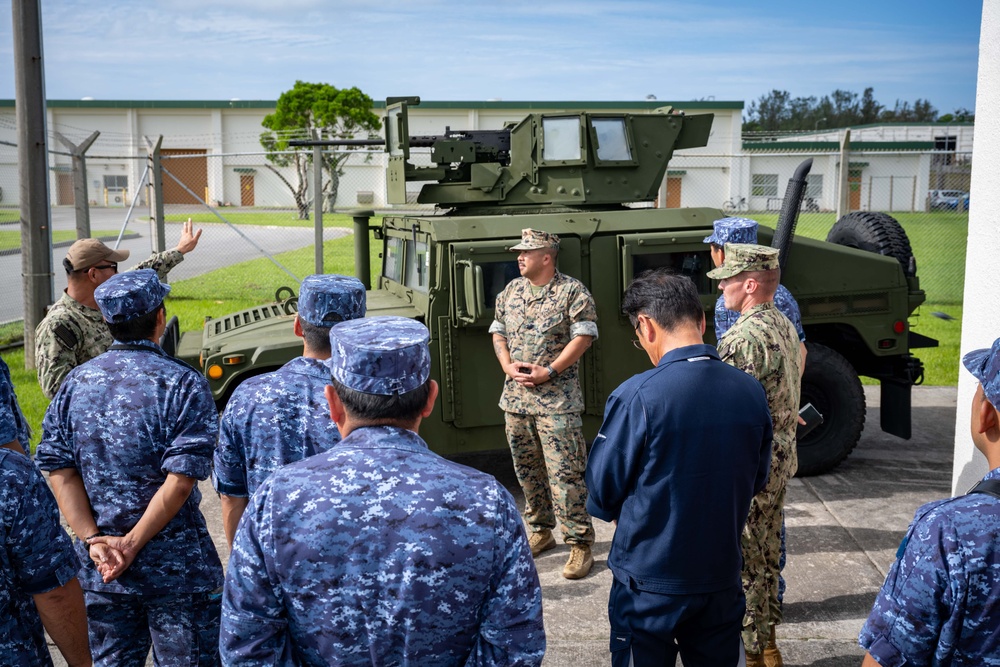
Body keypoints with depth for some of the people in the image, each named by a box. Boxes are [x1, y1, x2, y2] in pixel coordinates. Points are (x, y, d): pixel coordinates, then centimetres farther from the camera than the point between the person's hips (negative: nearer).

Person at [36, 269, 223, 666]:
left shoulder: (75, 384, 1)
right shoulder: (182, 384, -14)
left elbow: (60, 471, -3)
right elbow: (180, 481, -20)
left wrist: (94, 540, -8)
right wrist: (132, 544, -15)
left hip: (98, 567, 5)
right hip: (175, 567, -4)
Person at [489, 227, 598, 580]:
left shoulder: (572, 292, -7)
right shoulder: (510, 291, 12)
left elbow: (583, 336, -12)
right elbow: (498, 332, 16)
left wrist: (548, 372, -17)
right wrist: (508, 366, -2)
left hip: (556, 401, -6)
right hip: (515, 398, 7)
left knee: (565, 474, -8)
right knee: (527, 470, 15)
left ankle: (580, 543, 0)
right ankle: (541, 531, 30)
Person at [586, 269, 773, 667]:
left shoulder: (636, 396, -22)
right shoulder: (751, 392, -6)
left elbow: (603, 490, -10)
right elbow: (756, 480, 7)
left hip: (649, 584, -4)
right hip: (722, 578, 4)